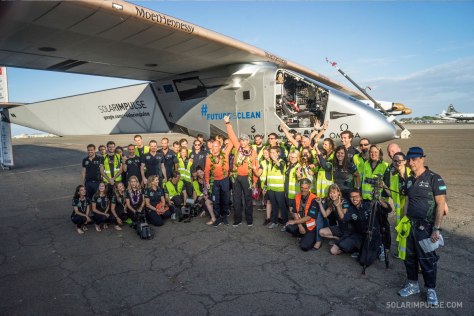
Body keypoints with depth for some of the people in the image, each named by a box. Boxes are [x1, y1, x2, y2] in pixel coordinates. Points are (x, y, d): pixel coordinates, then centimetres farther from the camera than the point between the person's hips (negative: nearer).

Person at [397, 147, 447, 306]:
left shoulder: (434, 178, -10)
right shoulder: (409, 180, 9)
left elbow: (441, 204, -13)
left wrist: (436, 229, -16)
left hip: (425, 227, -6)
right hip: (410, 225, 6)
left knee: (427, 259, 4)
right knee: (410, 257, 13)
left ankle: (431, 290, 22)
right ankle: (413, 285, 30)